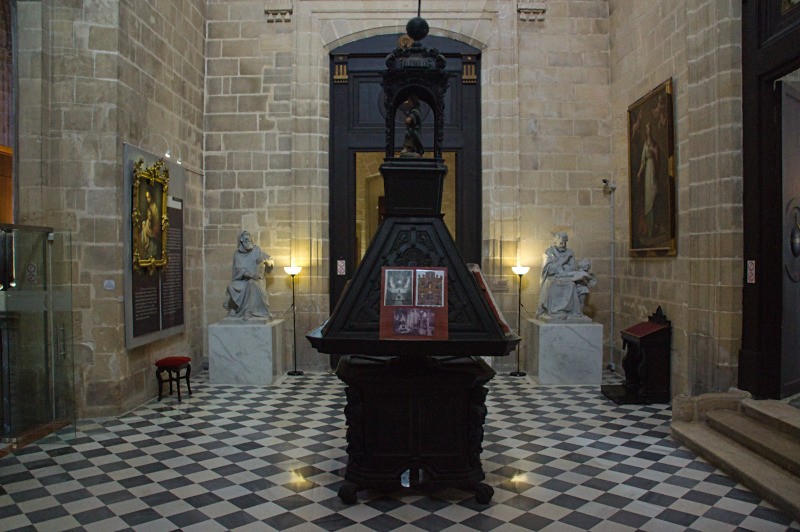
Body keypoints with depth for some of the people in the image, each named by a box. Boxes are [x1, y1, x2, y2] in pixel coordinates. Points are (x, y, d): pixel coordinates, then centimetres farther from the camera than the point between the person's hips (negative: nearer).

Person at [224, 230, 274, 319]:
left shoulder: (256, 250, 4)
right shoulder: (237, 254, 5)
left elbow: (271, 261, 4)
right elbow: (239, 269, -6)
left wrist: (264, 260, -19)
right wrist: (250, 274, -24)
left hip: (254, 280, -1)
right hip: (241, 280, 1)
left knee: (251, 284, -37)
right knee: (231, 286, -31)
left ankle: (248, 312, -38)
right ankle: (233, 310, -22)